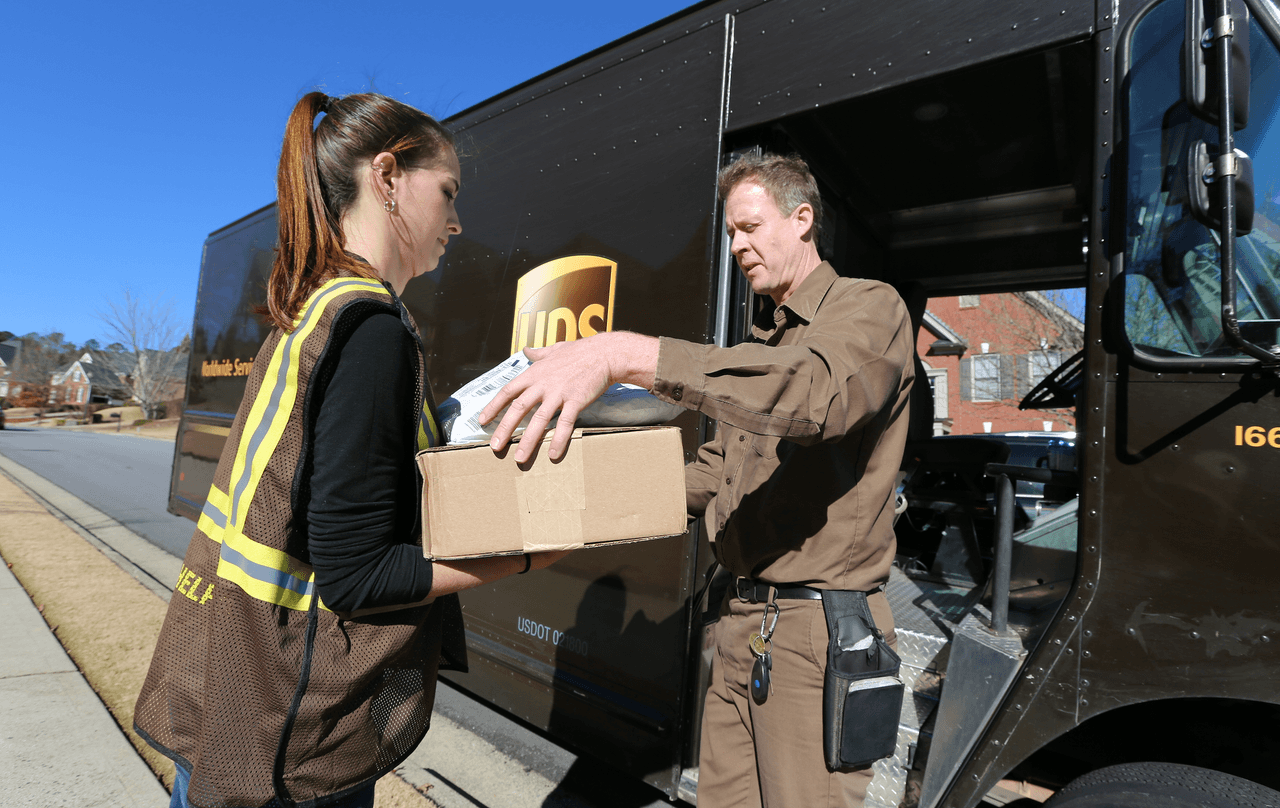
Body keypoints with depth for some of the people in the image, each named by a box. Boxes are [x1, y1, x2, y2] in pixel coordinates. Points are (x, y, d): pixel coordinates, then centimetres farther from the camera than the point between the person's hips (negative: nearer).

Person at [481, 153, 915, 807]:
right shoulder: (762, 344, 20)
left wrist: (631, 356, -40)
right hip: (742, 619, 8)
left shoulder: (868, 308, -7)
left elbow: (816, 392, -31)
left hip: (818, 632, -7)